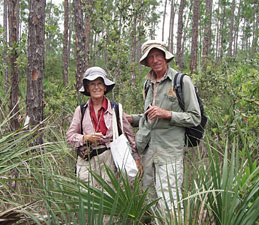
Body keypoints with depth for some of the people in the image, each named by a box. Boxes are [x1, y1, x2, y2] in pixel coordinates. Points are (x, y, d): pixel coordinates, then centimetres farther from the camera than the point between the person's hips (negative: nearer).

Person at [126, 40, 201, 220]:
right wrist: (131, 119, 15)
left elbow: (195, 118, -6)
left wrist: (166, 113, -16)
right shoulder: (151, 84, 17)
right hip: (148, 150, 7)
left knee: (168, 205, -10)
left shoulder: (182, 81, -4)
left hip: (170, 151, -7)